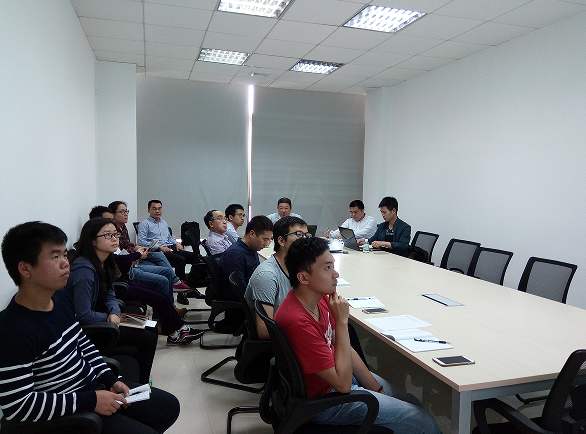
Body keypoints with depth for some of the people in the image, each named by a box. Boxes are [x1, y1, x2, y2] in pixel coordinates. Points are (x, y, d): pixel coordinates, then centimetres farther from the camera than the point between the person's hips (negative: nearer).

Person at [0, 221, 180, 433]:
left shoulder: (60, 299, 0)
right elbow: (17, 406, -25)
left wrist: (110, 379, 1)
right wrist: (90, 401, -22)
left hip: (94, 386, 8)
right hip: (66, 416, -8)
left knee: (169, 406, 13)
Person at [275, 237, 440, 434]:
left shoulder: (320, 297, -5)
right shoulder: (298, 321, -33)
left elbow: (344, 347, 6)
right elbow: (343, 384, -27)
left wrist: (375, 386, 4)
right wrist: (342, 322, -29)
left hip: (332, 374, 8)